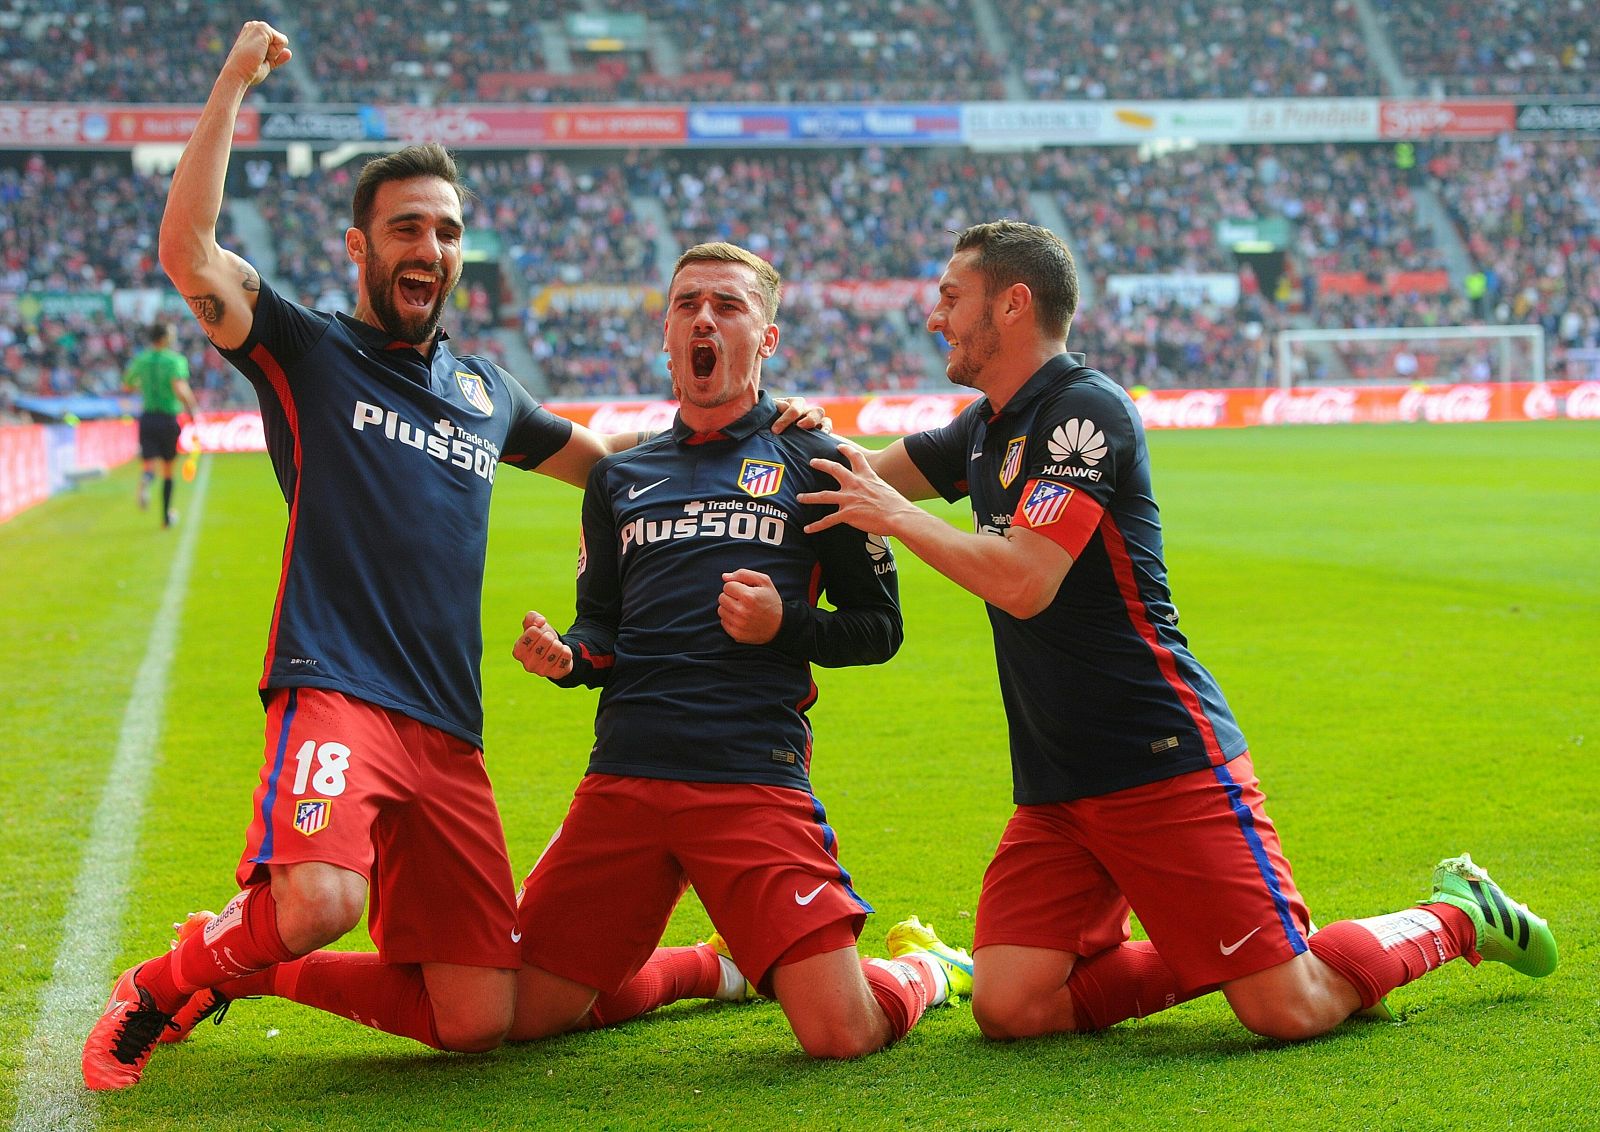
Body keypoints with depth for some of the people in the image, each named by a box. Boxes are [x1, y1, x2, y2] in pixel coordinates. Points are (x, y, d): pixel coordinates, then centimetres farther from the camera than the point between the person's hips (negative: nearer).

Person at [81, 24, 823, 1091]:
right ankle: (164, 983, -3)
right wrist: (233, 85, -11)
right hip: (334, 693, -6)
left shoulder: (485, 391, 22)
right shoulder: (308, 351, 7)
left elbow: (598, 455, 39)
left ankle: (248, 967, 20)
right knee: (318, 903, -35)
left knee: (476, 1023, 0)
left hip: (449, 732, 6)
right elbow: (188, 253, -10)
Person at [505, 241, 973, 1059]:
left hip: (757, 782, -4)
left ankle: (925, 968, 22)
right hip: (623, 775, 4)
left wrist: (786, 626, -11)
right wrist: (567, 656, -2)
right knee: (522, 1015, 1)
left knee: (841, 1034, -16)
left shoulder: (811, 463, 7)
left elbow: (879, 627, 8)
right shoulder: (619, 478, 19)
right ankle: (723, 965, 26)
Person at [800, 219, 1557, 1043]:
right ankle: (1207, 953, 14)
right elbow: (865, 475, 27)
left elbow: (1023, 582, -22)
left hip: (1166, 760, -8)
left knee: (1290, 1010, -11)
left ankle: (1454, 916, 18)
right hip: (1054, 790, 8)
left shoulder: (1083, 409, -12)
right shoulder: (987, 428, 15)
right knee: (1010, 1007, -8)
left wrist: (897, 517, -13)